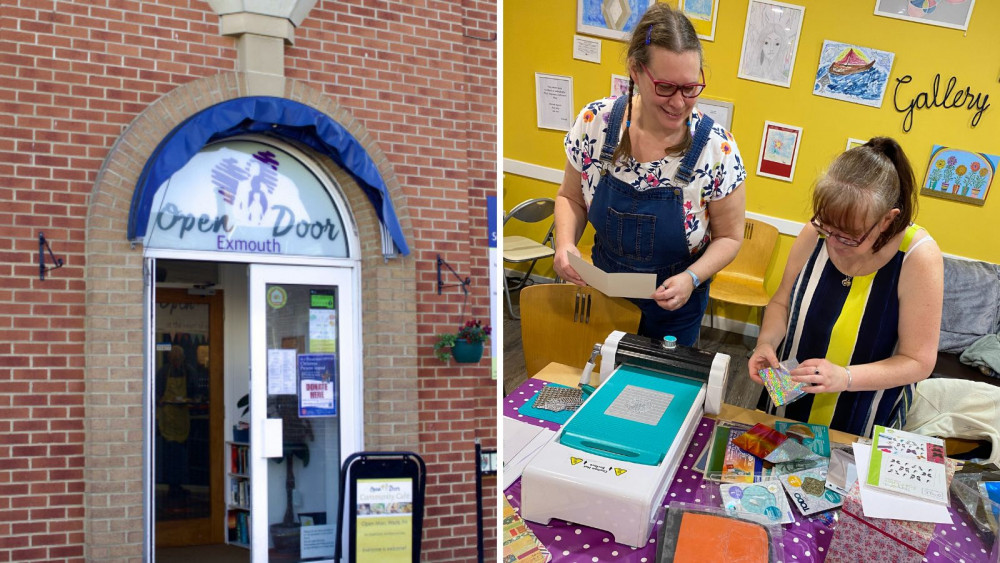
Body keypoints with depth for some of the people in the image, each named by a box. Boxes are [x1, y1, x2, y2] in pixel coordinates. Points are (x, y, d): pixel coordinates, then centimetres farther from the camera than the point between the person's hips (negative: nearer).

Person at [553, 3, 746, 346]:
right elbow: (571, 197, 1)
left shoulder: (716, 149, -22)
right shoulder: (595, 123, -16)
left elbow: (729, 237, -8)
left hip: (674, 304, -2)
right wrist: (565, 243, -18)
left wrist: (691, 278, -25)